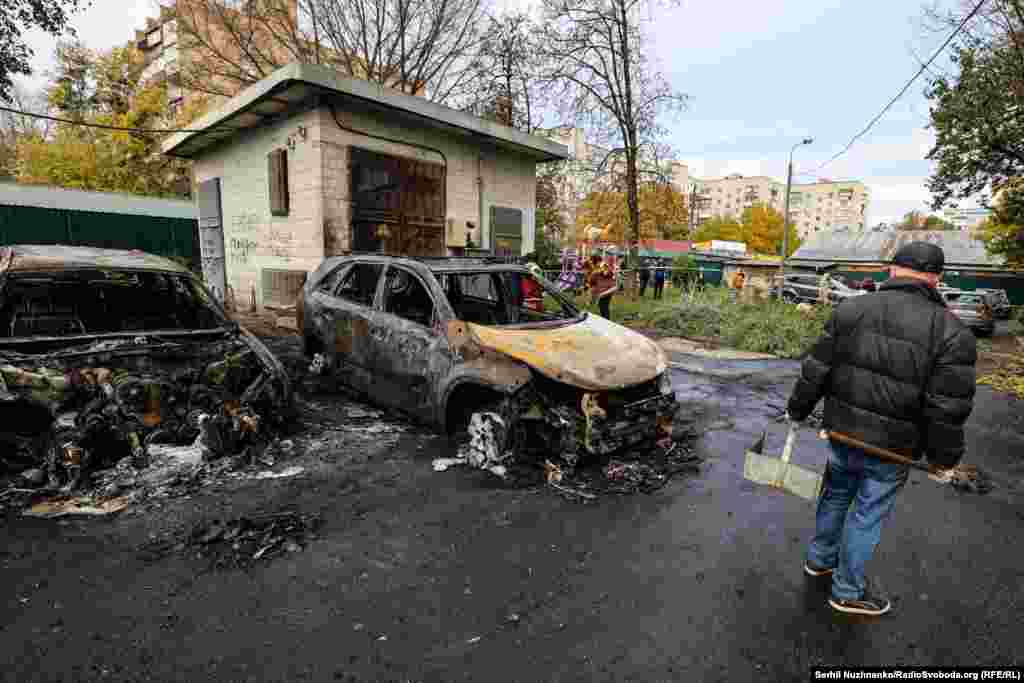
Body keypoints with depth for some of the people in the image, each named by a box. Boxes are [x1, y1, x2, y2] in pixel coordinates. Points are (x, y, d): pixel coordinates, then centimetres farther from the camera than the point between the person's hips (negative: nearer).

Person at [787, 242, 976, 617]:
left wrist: (797, 410, 10)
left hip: (841, 431, 3)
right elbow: (947, 410, -14)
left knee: (834, 496, 24)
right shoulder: (952, 332, -14)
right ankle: (847, 591, 29)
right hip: (891, 447, -3)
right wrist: (942, 458, 0)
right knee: (867, 515, 12)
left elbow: (815, 371, -3)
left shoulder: (849, 309, -6)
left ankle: (820, 559, 43)